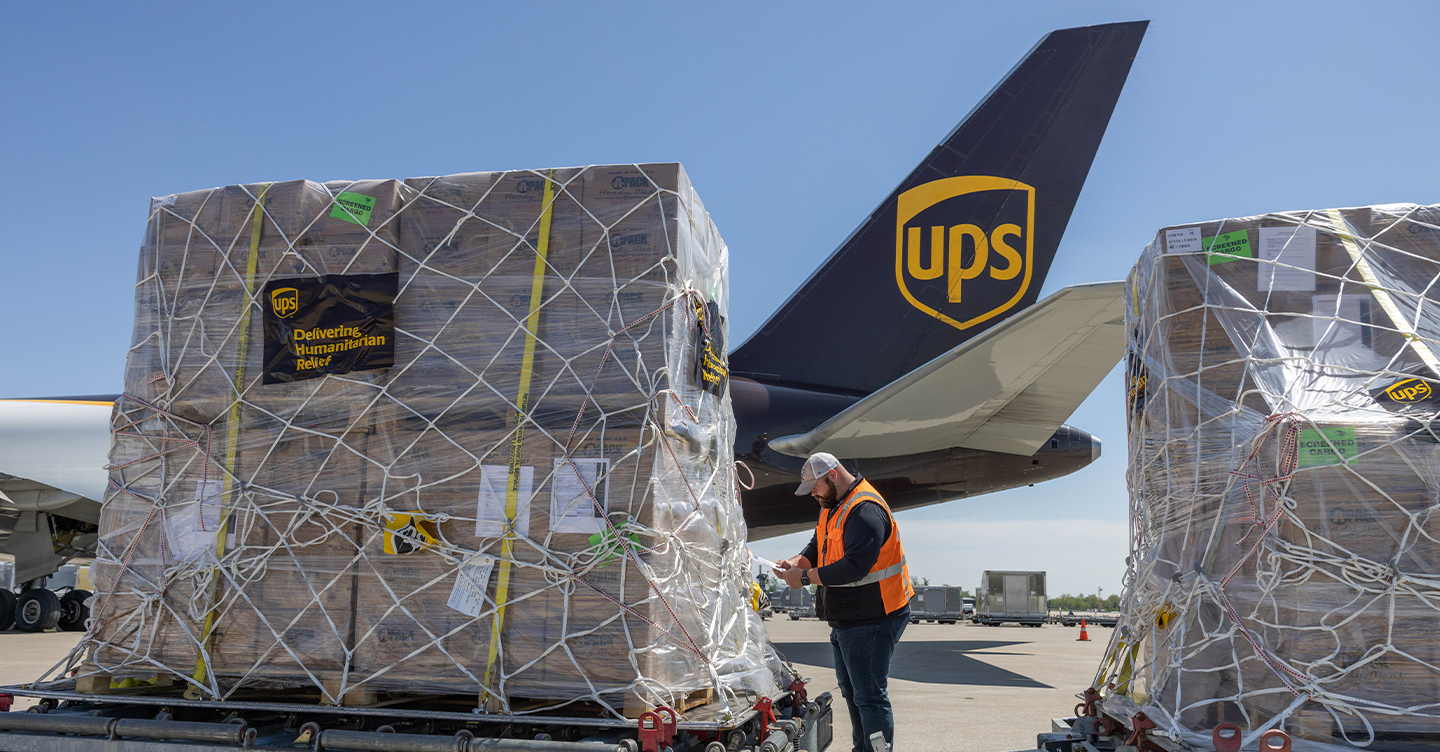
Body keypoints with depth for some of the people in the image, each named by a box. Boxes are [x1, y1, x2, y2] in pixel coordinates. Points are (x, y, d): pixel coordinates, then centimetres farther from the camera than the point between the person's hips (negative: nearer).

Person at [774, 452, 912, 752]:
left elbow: (854, 566, -29)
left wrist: (805, 577, -22)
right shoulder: (832, 507, 12)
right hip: (845, 620, 11)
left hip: (872, 621, -11)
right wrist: (796, 562, -3)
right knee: (851, 691, 20)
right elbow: (818, 547, 19)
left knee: (869, 695, -7)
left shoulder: (866, 510, -22)